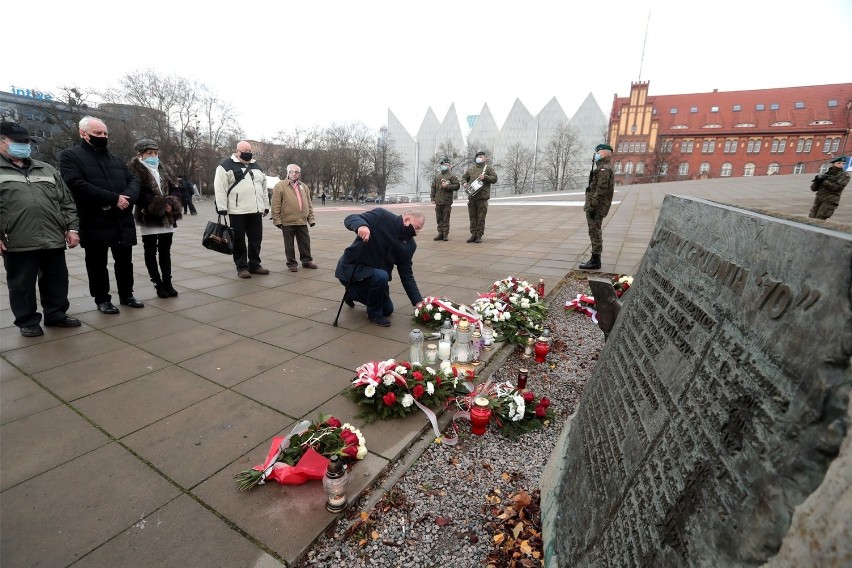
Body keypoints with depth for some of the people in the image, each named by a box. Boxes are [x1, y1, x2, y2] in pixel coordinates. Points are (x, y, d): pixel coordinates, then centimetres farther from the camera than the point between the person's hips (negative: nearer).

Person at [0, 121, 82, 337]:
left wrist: (72, 227, 3)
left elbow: (66, 202, 13)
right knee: (21, 285, 6)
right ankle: (27, 321, 19)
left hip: (53, 239, 3)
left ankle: (56, 314, 25)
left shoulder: (47, 170, 16)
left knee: (56, 281, 10)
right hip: (18, 243, -3)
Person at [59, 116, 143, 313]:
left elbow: (134, 181, 7)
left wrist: (126, 197, -14)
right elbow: (78, 185, -15)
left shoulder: (116, 159, 19)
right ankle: (102, 299, 17)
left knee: (125, 261, 12)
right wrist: (114, 198, -21)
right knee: (98, 264, 6)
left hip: (123, 222, 5)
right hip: (95, 223, -4)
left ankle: (126, 295, 26)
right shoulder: (70, 156, 0)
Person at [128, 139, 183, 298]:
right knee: (151, 253, 5)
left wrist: (171, 203, -11)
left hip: (167, 218, 5)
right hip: (148, 218, -5)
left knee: (165, 252, 9)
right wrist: (161, 205, -17)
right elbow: (139, 194, -14)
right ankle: (159, 285, 10)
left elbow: (176, 188, 7)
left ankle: (168, 283, 15)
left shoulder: (163, 169, 14)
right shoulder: (134, 170, -4)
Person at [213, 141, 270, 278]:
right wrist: (222, 207, -13)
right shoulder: (227, 165, -2)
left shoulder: (256, 166, 18)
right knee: (239, 240, 2)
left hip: (256, 211, 6)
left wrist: (266, 206, 18)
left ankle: (254, 265, 20)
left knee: (256, 239, 9)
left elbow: (263, 188, 22)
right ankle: (241, 267, 11)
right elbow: (220, 188, -7)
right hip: (238, 211, -5)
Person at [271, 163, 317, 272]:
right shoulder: (280, 186, -2)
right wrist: (277, 220, -10)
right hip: (287, 222, -4)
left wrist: (311, 218, 10)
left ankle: (306, 260, 23)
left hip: (302, 222, 4)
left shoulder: (304, 187, 14)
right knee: (289, 244, 5)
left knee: (305, 242, 10)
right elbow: (276, 205, -5)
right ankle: (292, 263, 15)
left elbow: (309, 204, 15)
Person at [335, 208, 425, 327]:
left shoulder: (409, 245, -4)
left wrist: (418, 301, -11)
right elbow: (350, 219, -21)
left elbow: (407, 275, -3)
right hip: (351, 268, -7)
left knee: (388, 310, 15)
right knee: (381, 276, -35)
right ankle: (374, 313, -6)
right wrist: (360, 225, -45)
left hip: (374, 274, 7)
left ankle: (352, 293, 35)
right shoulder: (381, 216, -19)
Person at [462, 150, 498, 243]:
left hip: (482, 197, -4)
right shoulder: (472, 169, 18)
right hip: (472, 197, 4)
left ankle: (479, 236, 3)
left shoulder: (488, 168, 7)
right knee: (472, 217, 6)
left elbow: (494, 179, -2)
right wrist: (465, 183, 6)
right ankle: (473, 234, 13)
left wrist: (485, 177, -15)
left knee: (481, 217, -3)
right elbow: (464, 177, 28)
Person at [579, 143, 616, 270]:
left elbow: (601, 190, -22)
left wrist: (592, 206, -23)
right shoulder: (601, 168, 20)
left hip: (597, 207, -11)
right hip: (595, 205, 11)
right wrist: (589, 204, 20)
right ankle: (595, 259, 20)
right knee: (595, 232, 13)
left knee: (595, 232, -8)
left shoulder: (604, 169, -14)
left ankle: (595, 261, -4)